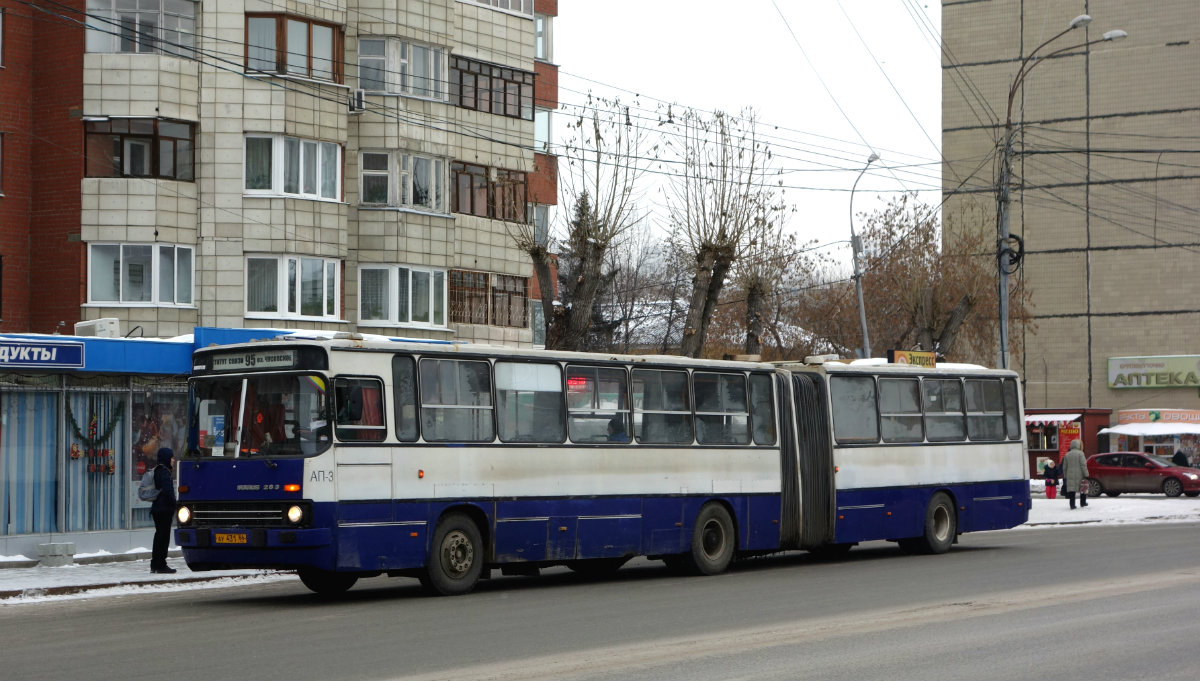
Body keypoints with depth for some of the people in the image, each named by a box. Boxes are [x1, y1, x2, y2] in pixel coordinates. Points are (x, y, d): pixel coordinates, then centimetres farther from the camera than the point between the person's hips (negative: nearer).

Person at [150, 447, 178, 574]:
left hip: (157, 508, 10)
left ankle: (155, 564, 20)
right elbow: (167, 490, -23)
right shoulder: (164, 472, -15)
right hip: (164, 509, -10)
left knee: (159, 535, 15)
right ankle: (161, 565, -7)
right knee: (163, 536, -7)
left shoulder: (157, 471, 16)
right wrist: (173, 503, -11)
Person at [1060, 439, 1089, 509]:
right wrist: (1086, 474, -11)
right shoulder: (1080, 453, -7)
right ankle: (1083, 503, 18)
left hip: (1070, 476, 3)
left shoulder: (1067, 455, 8)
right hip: (1079, 475, -3)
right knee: (1083, 489, 13)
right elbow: (1083, 465, -14)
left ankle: (1072, 505, -1)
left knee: (1071, 490, 3)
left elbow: (1064, 467, 12)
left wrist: (1065, 476, 20)